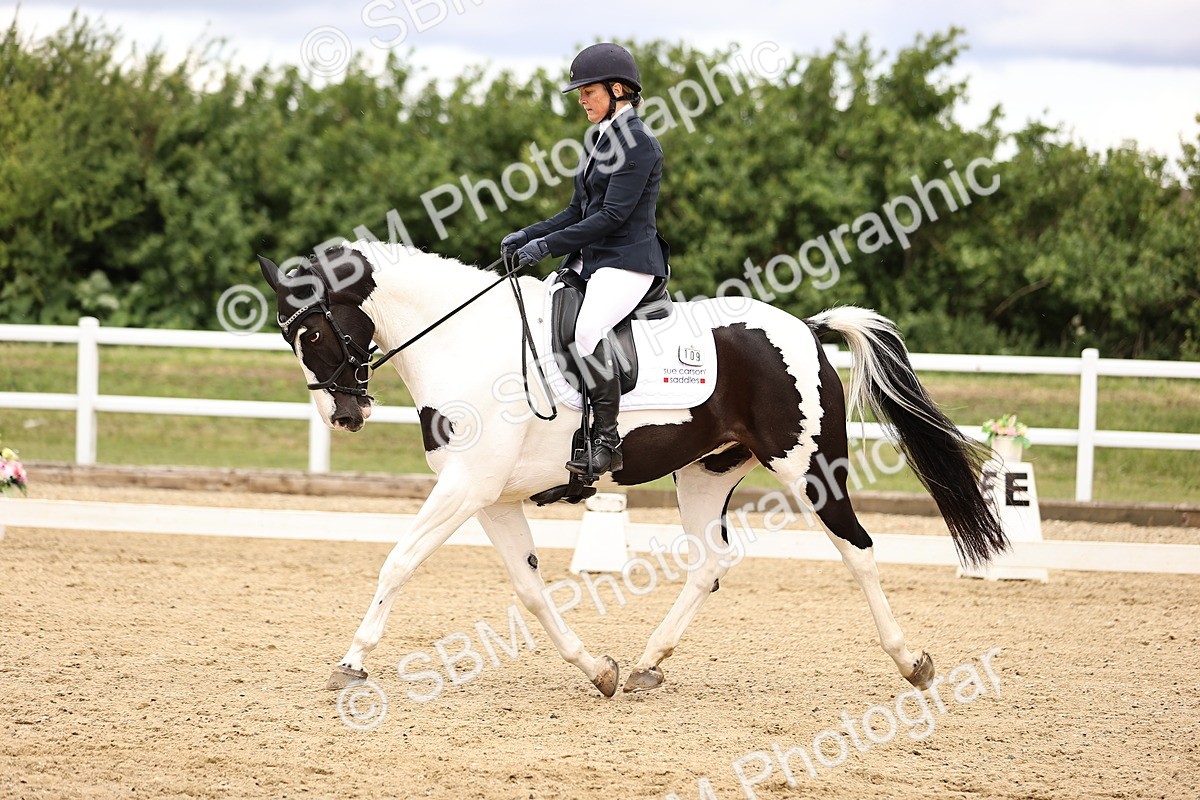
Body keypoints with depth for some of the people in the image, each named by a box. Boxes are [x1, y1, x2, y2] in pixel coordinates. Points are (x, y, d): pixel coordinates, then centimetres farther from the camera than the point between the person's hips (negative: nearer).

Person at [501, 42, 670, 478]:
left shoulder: (638, 143, -12)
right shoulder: (601, 139, 17)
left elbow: (612, 216, -18)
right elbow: (578, 211, 20)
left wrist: (547, 245, -19)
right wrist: (527, 236, 6)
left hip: (628, 262, -10)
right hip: (589, 261, 10)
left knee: (587, 329, -32)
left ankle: (607, 439, -28)